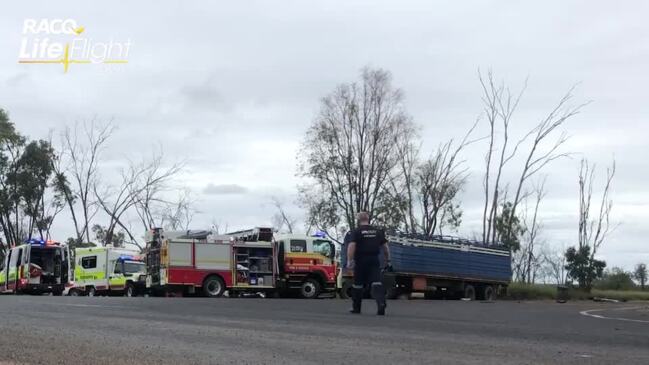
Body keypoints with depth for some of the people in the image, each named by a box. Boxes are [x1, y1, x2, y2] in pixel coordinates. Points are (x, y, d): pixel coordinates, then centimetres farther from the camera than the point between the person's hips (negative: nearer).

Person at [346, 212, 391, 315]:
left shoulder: (356, 231, -2)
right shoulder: (378, 231, 11)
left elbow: (351, 246, -16)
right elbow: (385, 246, 11)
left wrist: (349, 260, -18)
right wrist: (387, 260, 18)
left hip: (360, 261, -2)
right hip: (374, 261, 2)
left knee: (357, 285, 11)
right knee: (376, 283, -6)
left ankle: (356, 308, 21)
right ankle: (381, 303, -27)